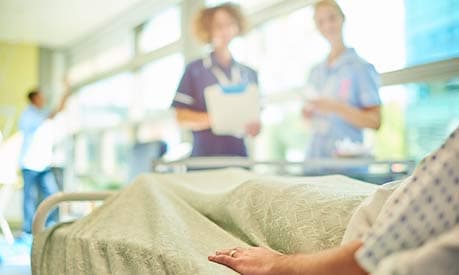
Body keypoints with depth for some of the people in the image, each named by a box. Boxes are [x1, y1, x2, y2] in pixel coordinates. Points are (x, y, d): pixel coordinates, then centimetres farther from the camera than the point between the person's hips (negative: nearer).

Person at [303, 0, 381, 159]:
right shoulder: (316, 72, 11)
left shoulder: (360, 67, -5)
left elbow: (374, 121, -9)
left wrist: (335, 107, -19)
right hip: (316, 153, 4)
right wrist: (308, 113, 0)